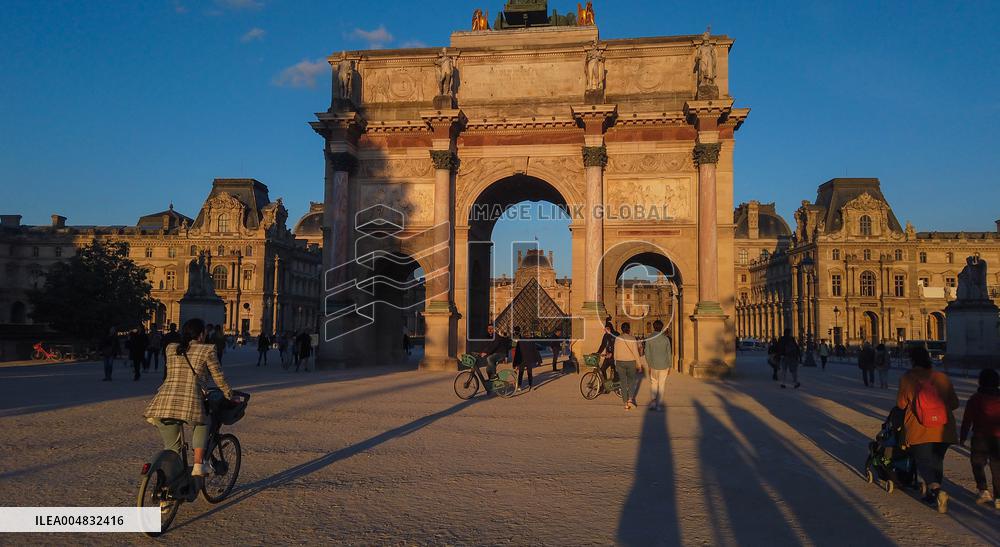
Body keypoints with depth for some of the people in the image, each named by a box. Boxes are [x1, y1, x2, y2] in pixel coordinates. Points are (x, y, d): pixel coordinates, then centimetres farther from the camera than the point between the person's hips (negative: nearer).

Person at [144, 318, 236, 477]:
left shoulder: (171, 349, 19)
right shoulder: (207, 350, 6)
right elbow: (219, 378, 12)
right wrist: (229, 395, 28)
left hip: (163, 403, 4)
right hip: (190, 402, -4)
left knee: (171, 447, 20)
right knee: (203, 423, 27)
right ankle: (198, 464, 14)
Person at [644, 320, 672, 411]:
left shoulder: (649, 339, -6)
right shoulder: (666, 338, -5)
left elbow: (647, 353, -5)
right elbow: (669, 353, -1)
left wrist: (649, 365, 6)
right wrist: (669, 366, 8)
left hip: (653, 365, 0)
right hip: (664, 365, 0)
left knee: (653, 383, 17)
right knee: (661, 385, 9)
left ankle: (652, 402, 3)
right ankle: (659, 405, 11)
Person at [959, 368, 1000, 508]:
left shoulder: (975, 398, -5)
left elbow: (967, 419, -4)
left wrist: (963, 437, 5)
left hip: (980, 437, -2)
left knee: (978, 464, 14)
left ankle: (983, 490, 0)